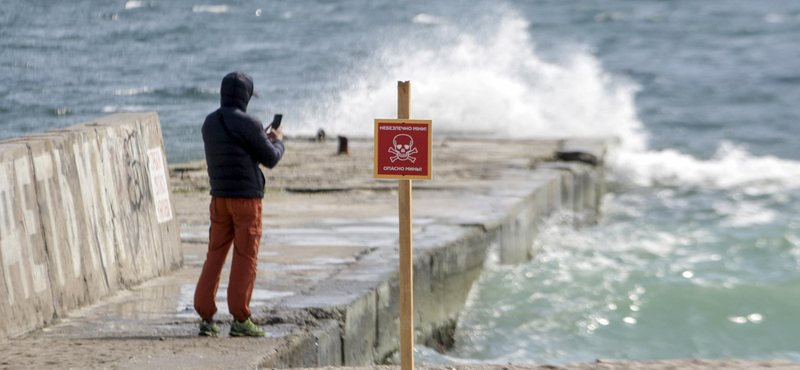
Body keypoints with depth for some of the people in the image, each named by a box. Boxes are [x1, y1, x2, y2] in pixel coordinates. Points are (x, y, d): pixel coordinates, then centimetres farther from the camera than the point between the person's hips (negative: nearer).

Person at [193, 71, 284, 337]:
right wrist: (278, 140, 14)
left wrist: (264, 139, 26)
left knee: (215, 256, 9)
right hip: (247, 198, -6)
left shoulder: (210, 123, 9)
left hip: (219, 197, 6)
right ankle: (240, 320, 1)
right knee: (245, 258, 0)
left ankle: (206, 317, 7)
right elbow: (271, 159, -7)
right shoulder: (248, 124, -13)